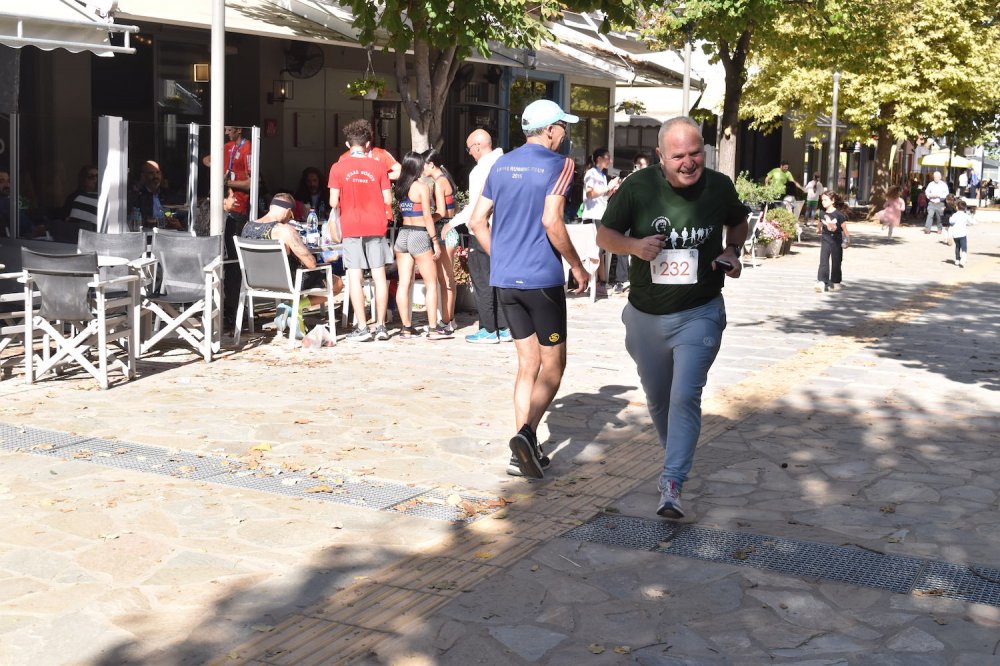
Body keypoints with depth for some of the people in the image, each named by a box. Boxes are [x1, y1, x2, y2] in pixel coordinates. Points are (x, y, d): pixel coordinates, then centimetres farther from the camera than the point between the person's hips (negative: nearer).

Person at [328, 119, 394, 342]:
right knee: (379, 275, 6)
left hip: (351, 227, -1)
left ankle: (362, 327, -3)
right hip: (376, 226, 1)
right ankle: (381, 326, 7)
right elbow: (388, 200, 0)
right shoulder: (378, 167, 0)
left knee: (355, 276, 0)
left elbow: (334, 203, -4)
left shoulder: (338, 168, -2)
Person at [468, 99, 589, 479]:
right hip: (542, 278, -6)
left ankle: (523, 453, 9)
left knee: (528, 363, 13)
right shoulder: (556, 165, -7)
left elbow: (478, 221, 11)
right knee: (553, 365, 4)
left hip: (505, 280, 6)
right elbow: (551, 222, -17)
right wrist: (577, 266, -6)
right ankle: (527, 433, -16)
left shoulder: (501, 165, 12)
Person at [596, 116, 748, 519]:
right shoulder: (637, 188, -12)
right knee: (658, 399, 17)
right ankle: (677, 457, 43)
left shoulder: (719, 187, -7)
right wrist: (633, 245, -23)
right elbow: (604, 235, -2)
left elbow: (738, 222, 16)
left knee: (685, 396, -16)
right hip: (646, 316, 2)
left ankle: (672, 484, -12)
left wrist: (733, 251, -4)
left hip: (699, 314, -1)